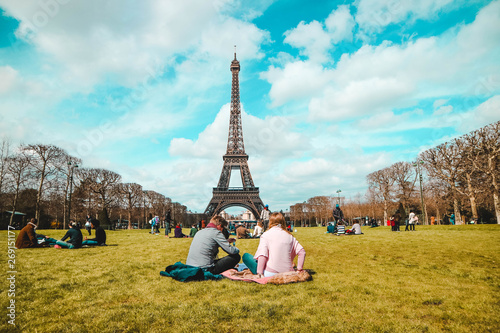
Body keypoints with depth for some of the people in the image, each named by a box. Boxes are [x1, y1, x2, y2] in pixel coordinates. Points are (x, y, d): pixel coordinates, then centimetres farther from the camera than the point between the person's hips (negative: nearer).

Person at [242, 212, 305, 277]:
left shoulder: (266, 235, -4)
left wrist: (260, 272, -13)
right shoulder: (290, 236, 8)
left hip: (270, 274, -6)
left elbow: (262, 255, -16)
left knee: (246, 256, 9)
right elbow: (302, 252, 3)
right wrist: (299, 269, 8)